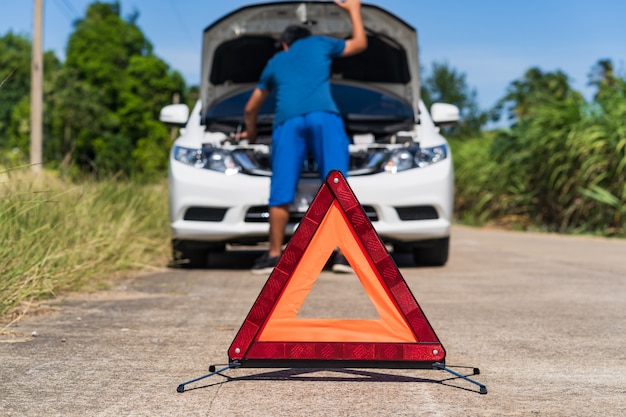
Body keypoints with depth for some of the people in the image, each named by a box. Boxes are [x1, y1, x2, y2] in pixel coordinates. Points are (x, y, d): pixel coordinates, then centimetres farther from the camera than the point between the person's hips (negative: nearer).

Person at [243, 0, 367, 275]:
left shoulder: (274, 62, 34)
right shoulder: (320, 44, 27)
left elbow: (251, 108, 41)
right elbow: (360, 43, 41)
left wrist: (251, 132, 60)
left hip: (287, 122, 2)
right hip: (324, 117, -2)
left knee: (281, 192, 1)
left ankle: (274, 255, 3)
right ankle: (343, 253, -9)